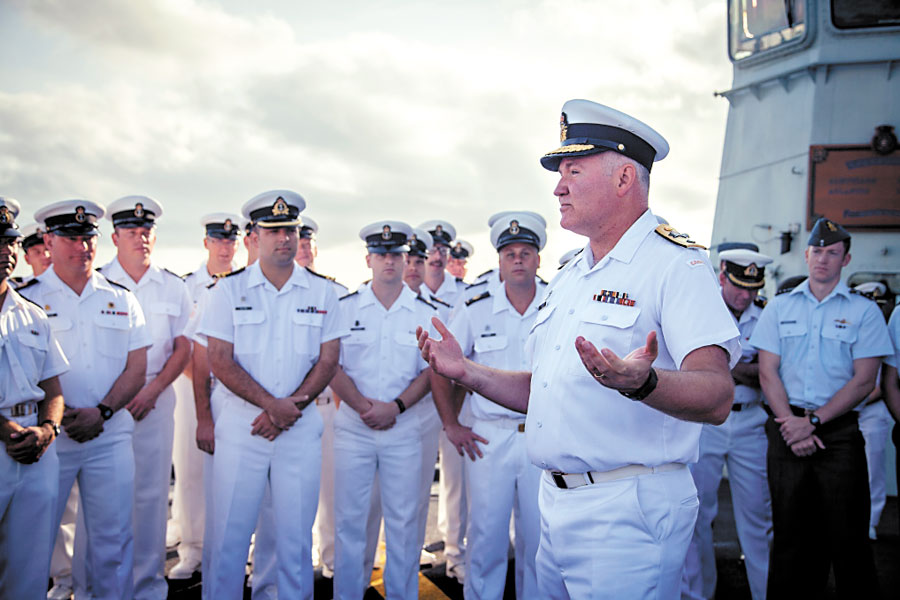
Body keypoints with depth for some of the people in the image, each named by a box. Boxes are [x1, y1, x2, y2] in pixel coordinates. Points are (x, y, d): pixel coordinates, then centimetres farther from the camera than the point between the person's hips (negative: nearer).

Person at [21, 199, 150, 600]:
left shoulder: (121, 299, 10)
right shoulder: (27, 298, 1)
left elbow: (137, 369, 6)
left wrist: (101, 411, -8)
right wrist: (61, 416, -11)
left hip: (110, 436, 2)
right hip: (49, 437, -2)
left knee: (113, 539, 6)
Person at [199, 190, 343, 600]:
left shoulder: (322, 293, 6)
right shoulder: (229, 290, 2)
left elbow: (328, 361, 3)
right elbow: (220, 362, -5)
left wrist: (287, 410, -9)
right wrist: (271, 404, -14)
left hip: (301, 428, 1)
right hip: (240, 426, -1)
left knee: (296, 535, 7)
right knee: (230, 533, 3)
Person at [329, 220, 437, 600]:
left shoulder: (425, 312, 5)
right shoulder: (345, 308, 3)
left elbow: (431, 370, 3)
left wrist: (395, 406, -11)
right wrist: (364, 406, -13)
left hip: (403, 428, 0)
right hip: (352, 426, 0)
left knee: (403, 520, 5)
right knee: (349, 518, 5)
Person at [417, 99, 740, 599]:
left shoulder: (675, 263, -11)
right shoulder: (568, 277, 16)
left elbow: (716, 398, -23)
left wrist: (642, 383, -41)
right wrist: (466, 372, 8)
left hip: (627, 514, -8)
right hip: (557, 506, 8)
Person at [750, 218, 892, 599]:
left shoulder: (864, 311, 5)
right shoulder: (779, 307, 11)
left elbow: (864, 381, -2)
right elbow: (768, 373, 6)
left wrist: (813, 420, -10)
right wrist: (790, 423, -8)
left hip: (839, 430, -1)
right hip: (787, 429, 2)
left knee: (847, 534, -2)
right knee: (791, 531, 6)